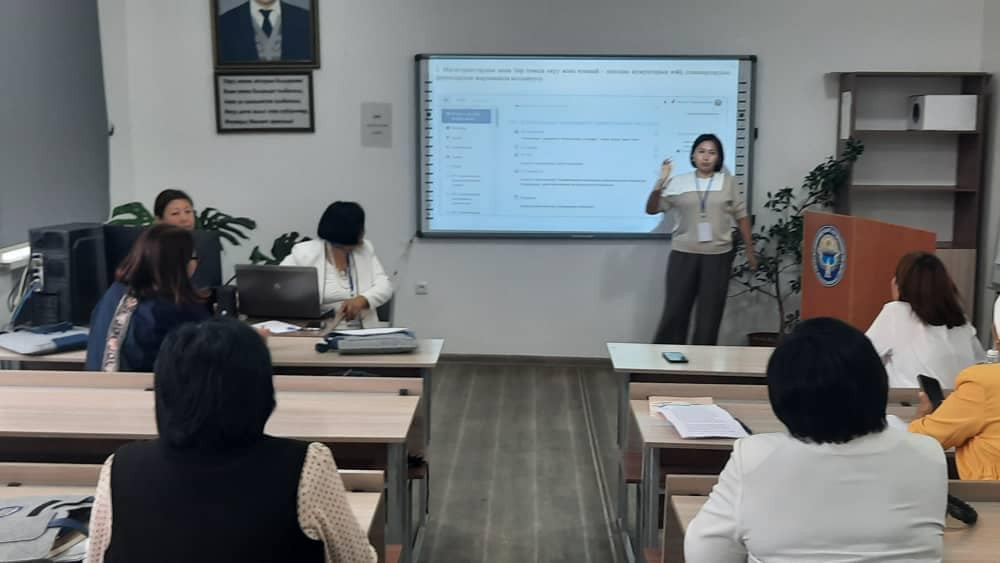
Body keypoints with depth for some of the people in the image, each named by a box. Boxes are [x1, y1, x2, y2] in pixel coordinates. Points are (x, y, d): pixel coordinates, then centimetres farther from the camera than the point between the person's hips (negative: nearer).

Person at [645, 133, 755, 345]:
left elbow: (741, 216, 10)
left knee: (710, 314, 6)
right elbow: (651, 209, -2)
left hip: (718, 256, 1)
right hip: (683, 255, -1)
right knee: (675, 310, 0)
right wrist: (660, 183, -17)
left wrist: (750, 250, 11)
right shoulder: (678, 182, 2)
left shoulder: (727, 182, 5)